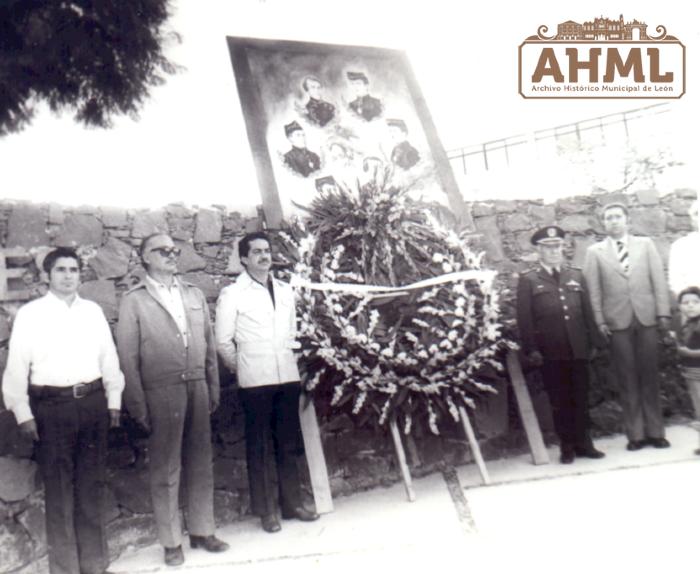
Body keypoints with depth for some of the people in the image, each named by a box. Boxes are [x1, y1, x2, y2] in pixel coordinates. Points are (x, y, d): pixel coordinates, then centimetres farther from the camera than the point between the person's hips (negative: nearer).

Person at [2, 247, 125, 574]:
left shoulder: (93, 311, 8)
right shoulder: (30, 314, -1)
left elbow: (109, 357, 10)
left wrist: (113, 401, 8)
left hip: (93, 403, 3)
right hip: (52, 405, -3)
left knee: (92, 486, 12)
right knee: (58, 489, 5)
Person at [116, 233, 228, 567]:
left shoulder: (194, 295, 13)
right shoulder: (134, 300, 1)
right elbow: (128, 356, -2)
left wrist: (213, 388, 10)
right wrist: (137, 404, -6)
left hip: (196, 387, 4)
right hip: (161, 392, -4)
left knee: (201, 465, 11)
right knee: (165, 470, 4)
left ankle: (202, 531, 25)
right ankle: (171, 542, 17)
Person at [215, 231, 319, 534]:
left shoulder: (285, 291, 11)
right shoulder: (232, 294, -3)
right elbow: (223, 341, -2)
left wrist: (290, 360, 11)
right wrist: (242, 368, 4)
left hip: (288, 377, 4)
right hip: (255, 381, -4)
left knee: (289, 443, 11)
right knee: (259, 446, 4)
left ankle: (292, 503, 23)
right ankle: (265, 510, 14)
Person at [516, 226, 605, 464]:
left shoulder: (576, 275, 13)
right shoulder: (528, 280, 2)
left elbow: (588, 311, 11)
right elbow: (524, 318, -2)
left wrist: (594, 341, 5)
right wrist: (531, 349, -9)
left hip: (578, 349, 3)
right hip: (550, 353, -3)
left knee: (581, 398, 8)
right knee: (559, 401, 5)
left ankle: (584, 443, 20)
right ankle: (567, 447, 16)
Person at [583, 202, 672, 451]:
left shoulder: (645, 244, 11)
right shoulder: (595, 251, 6)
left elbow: (658, 280, 5)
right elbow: (593, 290, 0)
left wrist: (663, 313, -2)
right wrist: (600, 321, -7)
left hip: (646, 318, 1)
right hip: (617, 322, -1)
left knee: (650, 377, 5)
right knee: (627, 381, 2)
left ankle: (655, 432, 13)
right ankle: (635, 434, 9)